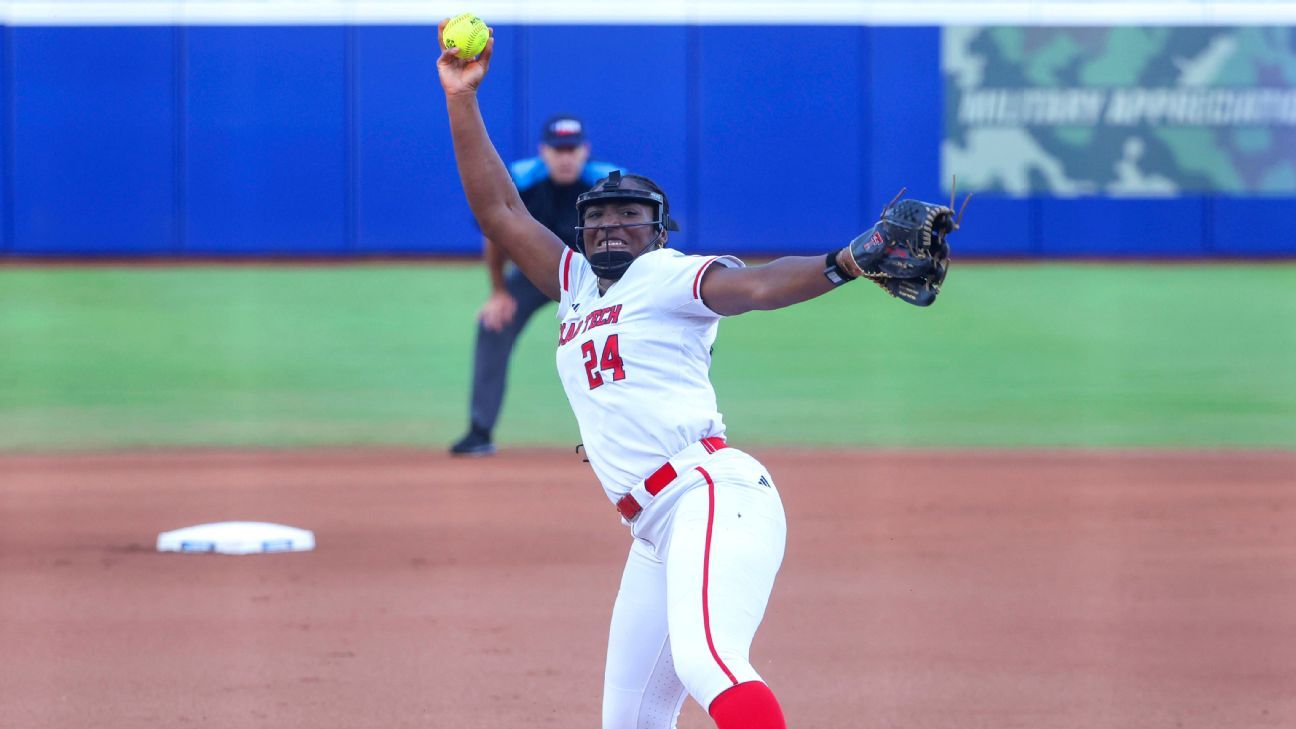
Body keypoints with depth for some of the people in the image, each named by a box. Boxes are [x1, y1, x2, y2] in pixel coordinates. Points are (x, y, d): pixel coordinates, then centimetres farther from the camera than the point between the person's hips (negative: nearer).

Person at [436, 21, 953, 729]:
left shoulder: (671, 277, 3)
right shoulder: (577, 285, 24)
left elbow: (759, 285, -14)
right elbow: (498, 210, 24)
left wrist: (849, 261, -33)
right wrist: (461, 98, 19)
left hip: (715, 493, -9)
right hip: (657, 534, 9)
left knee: (706, 659, -33)